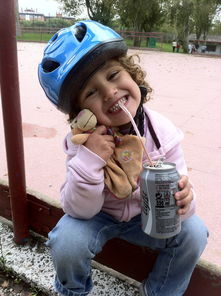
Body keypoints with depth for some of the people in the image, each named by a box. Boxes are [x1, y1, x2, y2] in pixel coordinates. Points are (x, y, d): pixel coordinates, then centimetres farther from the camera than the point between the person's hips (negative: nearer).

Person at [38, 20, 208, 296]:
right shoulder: (81, 140, -24)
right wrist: (88, 161, -41)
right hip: (97, 214, -1)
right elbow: (79, 210, -24)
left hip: (146, 213, 2)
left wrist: (182, 200, -39)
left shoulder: (163, 131, -21)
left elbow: (177, 189, -14)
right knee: (67, 241, -27)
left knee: (194, 233, -17)